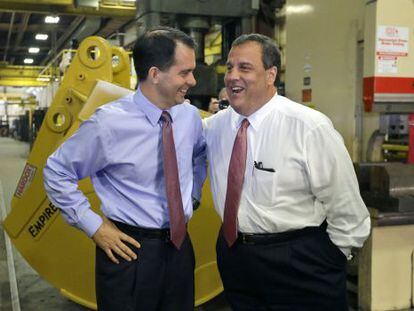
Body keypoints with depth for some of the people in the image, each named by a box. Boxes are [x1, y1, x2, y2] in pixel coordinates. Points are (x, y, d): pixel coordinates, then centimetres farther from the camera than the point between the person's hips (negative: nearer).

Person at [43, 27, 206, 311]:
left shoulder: (191, 115, -2)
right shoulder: (109, 123, -17)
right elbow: (57, 172, -7)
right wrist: (93, 225, -10)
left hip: (181, 245, 5)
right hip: (130, 249, -5)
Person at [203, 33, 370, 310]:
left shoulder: (311, 128, -17)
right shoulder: (216, 125, 0)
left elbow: (346, 210, -10)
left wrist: (329, 262, -3)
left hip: (299, 265, -5)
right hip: (233, 253, 5)